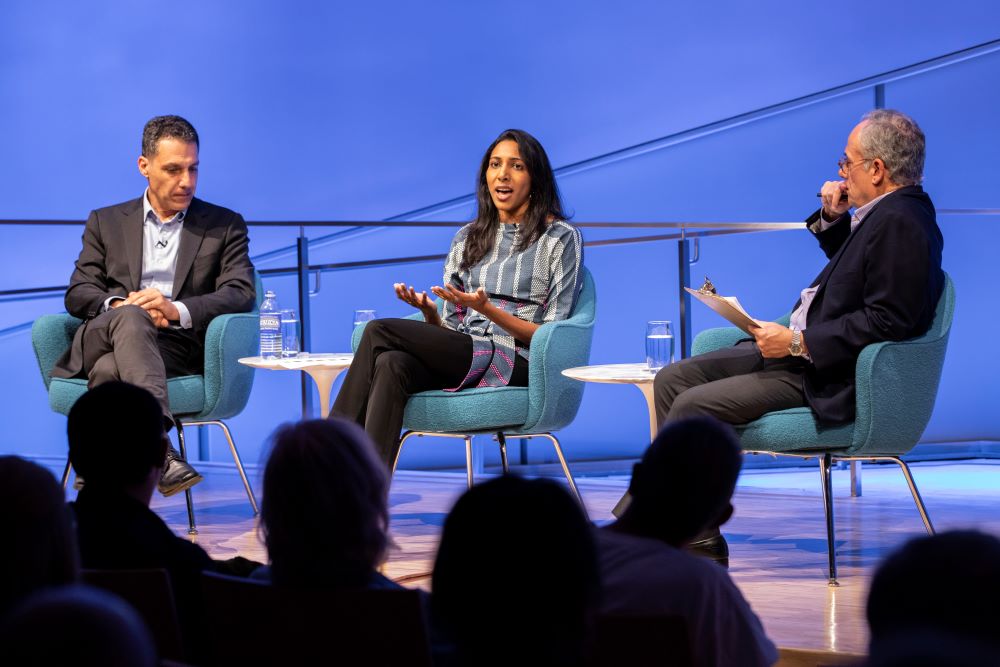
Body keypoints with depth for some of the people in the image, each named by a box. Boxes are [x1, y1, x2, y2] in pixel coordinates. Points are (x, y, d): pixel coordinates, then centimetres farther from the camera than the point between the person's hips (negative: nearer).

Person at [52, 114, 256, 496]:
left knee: (110, 369, -36)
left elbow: (241, 294, 2)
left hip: (180, 347, -1)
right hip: (101, 337, 1)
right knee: (129, 317, -38)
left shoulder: (225, 226, 16)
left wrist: (177, 310, -16)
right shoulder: (106, 222, 22)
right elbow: (78, 293, 11)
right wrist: (118, 305, -13)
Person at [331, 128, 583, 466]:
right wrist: (429, 312, -6)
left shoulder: (561, 238, 5)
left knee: (380, 331, -22)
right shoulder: (467, 238, 21)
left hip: (516, 366, -5)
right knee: (392, 366, -33)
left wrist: (487, 309, -17)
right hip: (461, 357, 5)